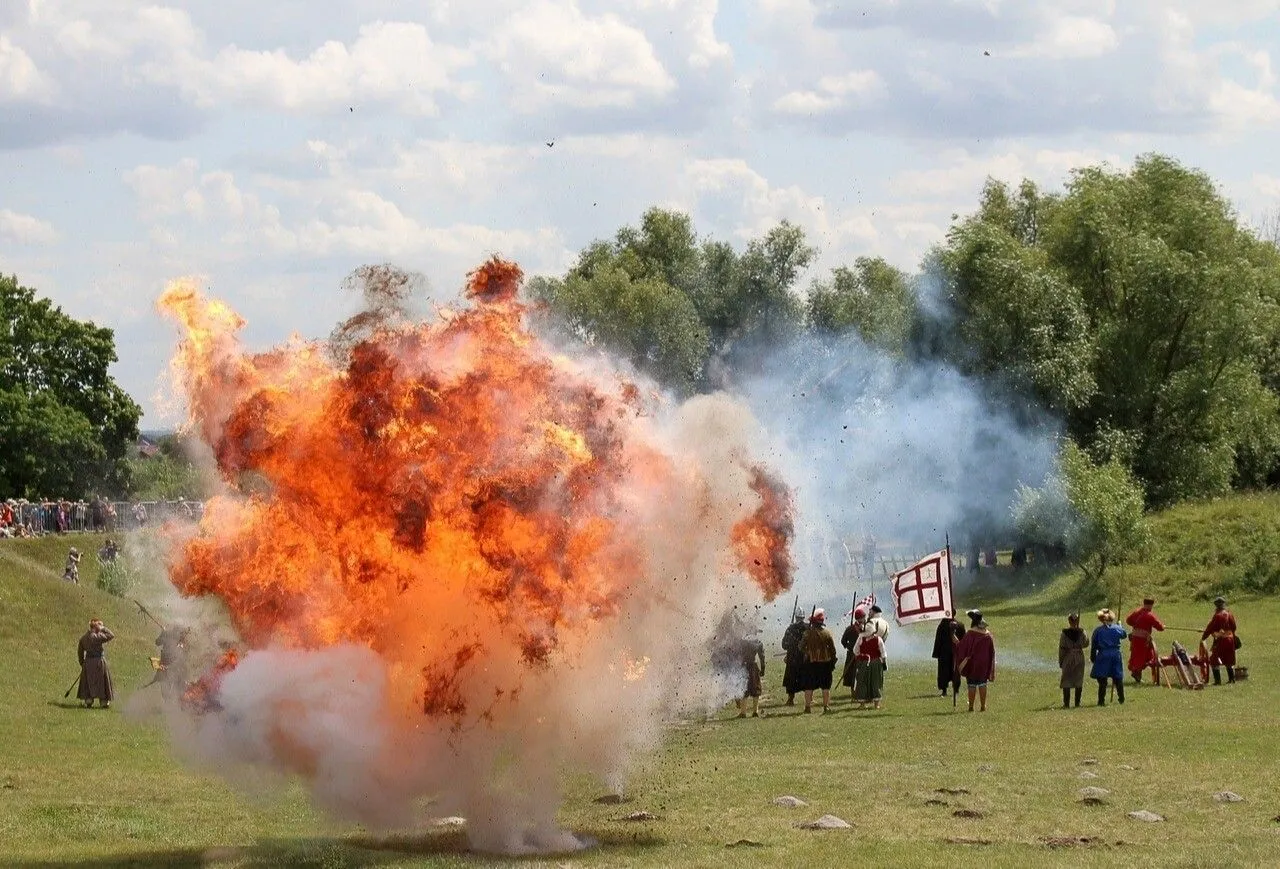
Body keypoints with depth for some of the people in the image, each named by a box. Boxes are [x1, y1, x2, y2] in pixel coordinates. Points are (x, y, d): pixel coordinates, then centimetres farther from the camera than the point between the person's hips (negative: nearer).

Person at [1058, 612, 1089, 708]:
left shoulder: (1065, 633, -8)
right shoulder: (1081, 632, -6)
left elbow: (1061, 647, -5)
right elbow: (1085, 644, 4)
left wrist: (1060, 661, 3)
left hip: (1068, 657, -1)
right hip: (1079, 657, 1)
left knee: (1066, 681, 5)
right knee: (1079, 681, 9)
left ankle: (1066, 703, 2)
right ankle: (1077, 703, 8)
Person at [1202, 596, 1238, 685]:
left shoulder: (1218, 615, -14)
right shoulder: (1229, 614, 6)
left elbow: (1210, 627, -11)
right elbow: (1233, 627, 14)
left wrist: (1203, 637, -3)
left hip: (1220, 640, -7)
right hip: (1230, 639, 7)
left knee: (1214, 660, -1)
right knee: (1229, 661, 18)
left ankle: (1217, 680, -7)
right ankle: (1232, 678, 19)